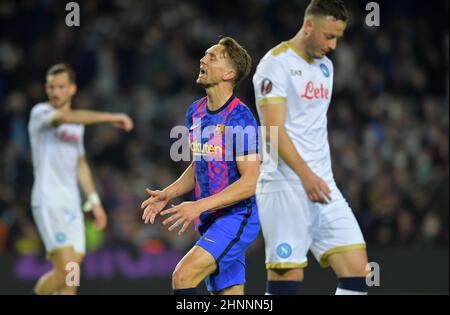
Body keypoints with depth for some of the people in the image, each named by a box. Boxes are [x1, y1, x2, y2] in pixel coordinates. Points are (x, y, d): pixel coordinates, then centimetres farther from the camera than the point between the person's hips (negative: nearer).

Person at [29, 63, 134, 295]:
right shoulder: (40, 113, -5)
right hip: (48, 203, -7)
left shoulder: (78, 125, 19)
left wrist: (94, 200, 23)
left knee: (71, 276, 0)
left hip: (72, 204, 7)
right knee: (65, 269, -18)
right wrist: (110, 118, -30)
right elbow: (67, 117, -26)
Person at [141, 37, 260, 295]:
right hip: (210, 220, 8)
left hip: (236, 217, -8)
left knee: (183, 276, -21)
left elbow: (251, 182, -21)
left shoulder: (240, 118, -16)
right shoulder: (195, 112, 9)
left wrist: (200, 206, -25)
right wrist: (168, 194, 6)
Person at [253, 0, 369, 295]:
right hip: (286, 187, -8)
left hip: (322, 186, 8)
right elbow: (273, 130, -18)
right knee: (287, 277, -9)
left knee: (357, 270, -2)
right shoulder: (276, 63, -8)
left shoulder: (325, 66, 18)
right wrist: (305, 175, -28)